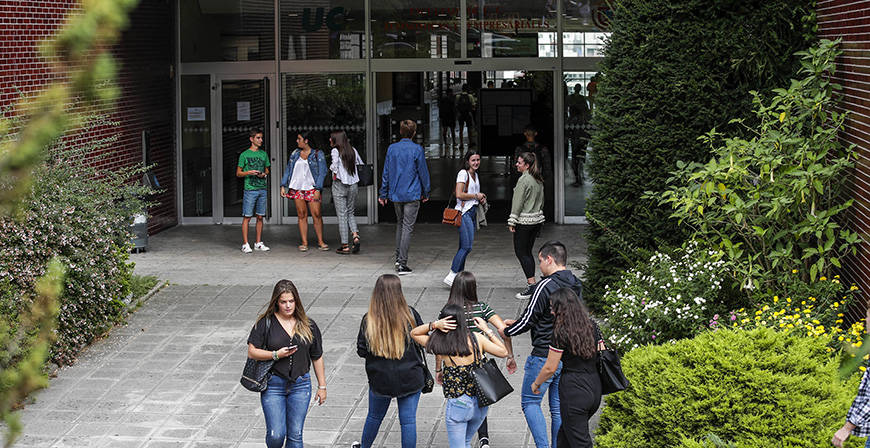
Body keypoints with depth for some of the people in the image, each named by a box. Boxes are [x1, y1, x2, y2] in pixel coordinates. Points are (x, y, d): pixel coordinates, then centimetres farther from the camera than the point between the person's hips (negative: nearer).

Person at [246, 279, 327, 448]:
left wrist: (322, 386, 11)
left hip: (300, 385, 2)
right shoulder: (265, 323, -2)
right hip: (273, 385, -2)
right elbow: (252, 352, -4)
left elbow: (317, 357, 12)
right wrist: (276, 354, -18)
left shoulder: (307, 325, 6)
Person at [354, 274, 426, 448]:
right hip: (410, 379, -1)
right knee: (408, 420, 7)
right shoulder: (410, 315, -12)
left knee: (374, 417, 22)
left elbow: (361, 351, -7)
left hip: (380, 380, 1)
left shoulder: (369, 320, -11)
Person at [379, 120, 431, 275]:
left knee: (400, 223, 22)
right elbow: (423, 172, -5)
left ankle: (399, 258, 21)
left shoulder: (392, 149, 2)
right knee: (407, 227, -3)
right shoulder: (417, 149, -9)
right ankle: (402, 264, -6)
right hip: (412, 194, -4)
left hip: (395, 194, 4)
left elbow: (386, 173, 6)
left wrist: (383, 194, 14)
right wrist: (426, 193, 7)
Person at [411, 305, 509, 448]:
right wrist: (487, 330, 9)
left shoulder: (441, 345, -13)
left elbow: (414, 333, 2)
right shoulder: (476, 338, -8)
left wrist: (434, 324, -14)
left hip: (458, 405, -4)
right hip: (481, 404, 4)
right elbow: (503, 352, 4)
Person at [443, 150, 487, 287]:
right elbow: (459, 194, -18)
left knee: (464, 247, 7)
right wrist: (476, 196, -9)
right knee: (467, 246, -16)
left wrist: (481, 198, 10)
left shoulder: (475, 175, 19)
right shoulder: (463, 173, -9)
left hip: (473, 212, 9)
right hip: (464, 212, -9)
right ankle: (451, 275, -15)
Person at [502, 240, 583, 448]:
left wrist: (506, 332, 5)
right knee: (559, 408, 13)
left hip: (544, 356, -7)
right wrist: (516, 323, 20)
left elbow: (528, 320, -14)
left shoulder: (545, 286, -18)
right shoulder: (576, 285, 9)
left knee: (530, 402, 5)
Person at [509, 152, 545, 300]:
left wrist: (512, 221, -12)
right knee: (527, 252, 13)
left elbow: (518, 203, -16)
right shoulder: (539, 180, 11)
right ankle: (530, 283, 13)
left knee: (521, 252, -4)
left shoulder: (524, 180, -16)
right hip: (537, 219, 9)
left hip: (524, 221, -9)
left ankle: (532, 284, -12)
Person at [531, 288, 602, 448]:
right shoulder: (592, 327, 6)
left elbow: (550, 368, -8)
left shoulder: (561, 332, -13)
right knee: (565, 434, 24)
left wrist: (536, 383, 9)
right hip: (594, 386, 7)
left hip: (573, 388, -7)